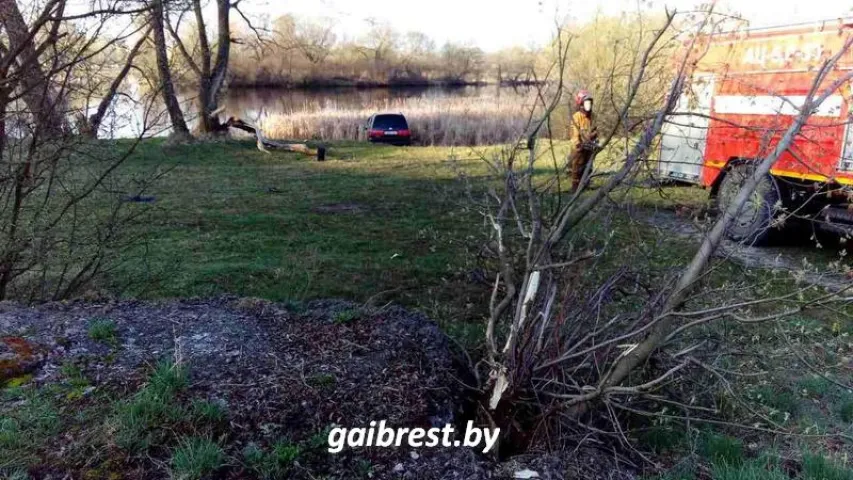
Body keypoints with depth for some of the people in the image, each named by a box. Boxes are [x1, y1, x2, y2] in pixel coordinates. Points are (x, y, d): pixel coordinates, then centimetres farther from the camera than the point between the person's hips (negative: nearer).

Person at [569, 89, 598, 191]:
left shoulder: (592, 116, 10)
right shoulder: (576, 117, -12)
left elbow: (595, 131, 20)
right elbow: (574, 133, -17)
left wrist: (596, 142, 13)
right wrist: (577, 144, -24)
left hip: (590, 147, 7)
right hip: (580, 147, -7)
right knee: (577, 167, -2)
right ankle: (575, 186, 3)